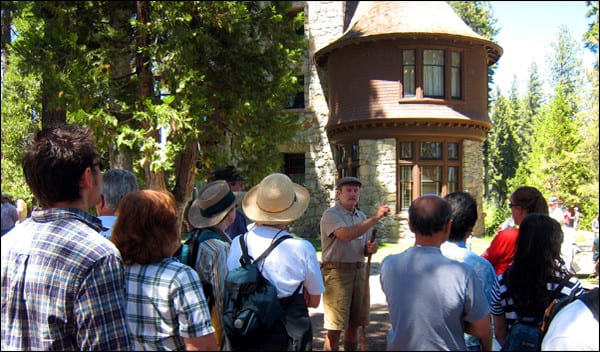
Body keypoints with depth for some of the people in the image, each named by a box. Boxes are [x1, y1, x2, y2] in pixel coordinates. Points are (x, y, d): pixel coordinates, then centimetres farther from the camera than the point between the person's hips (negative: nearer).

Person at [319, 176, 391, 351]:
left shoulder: (362, 217, 15)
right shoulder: (331, 215, -8)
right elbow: (347, 234, -27)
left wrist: (370, 249, -3)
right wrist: (375, 217, -28)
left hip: (359, 271, 7)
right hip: (337, 272, -7)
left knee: (354, 324, 13)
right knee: (335, 327, -6)